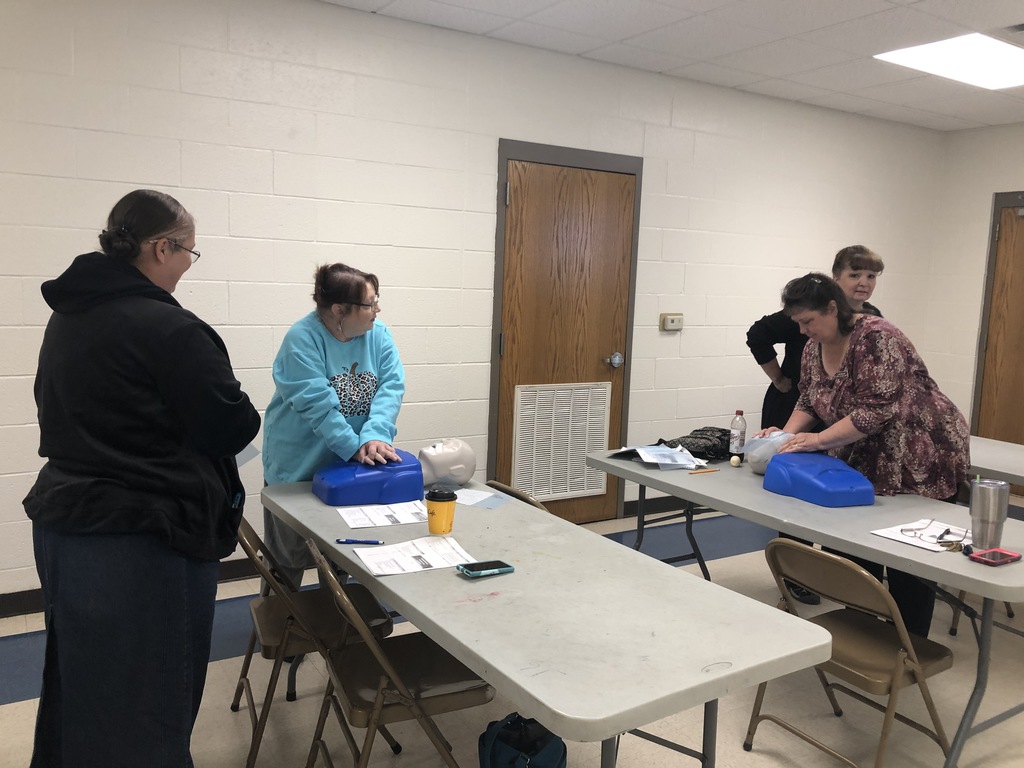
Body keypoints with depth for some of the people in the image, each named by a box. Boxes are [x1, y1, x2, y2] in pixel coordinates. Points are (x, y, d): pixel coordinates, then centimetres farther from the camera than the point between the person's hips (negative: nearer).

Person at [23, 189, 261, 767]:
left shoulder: (69, 317, 8)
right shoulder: (167, 328, -20)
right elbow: (232, 427, -16)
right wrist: (239, 409, 4)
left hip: (64, 523, 9)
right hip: (141, 544, -9)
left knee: (80, 682, 24)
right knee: (145, 705, 6)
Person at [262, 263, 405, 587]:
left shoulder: (378, 334, -5)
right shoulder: (302, 339, -20)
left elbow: (392, 386, -14)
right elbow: (317, 404, -27)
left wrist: (375, 436, -29)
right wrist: (357, 446, -31)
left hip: (351, 465, 5)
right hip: (299, 463, -4)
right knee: (290, 549, 10)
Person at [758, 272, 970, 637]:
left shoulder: (875, 338, -23)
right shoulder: (815, 347, 1)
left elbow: (877, 410, -29)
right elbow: (809, 401, 9)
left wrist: (817, 440, -29)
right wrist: (788, 434, -9)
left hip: (921, 460, -7)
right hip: (866, 461, 7)